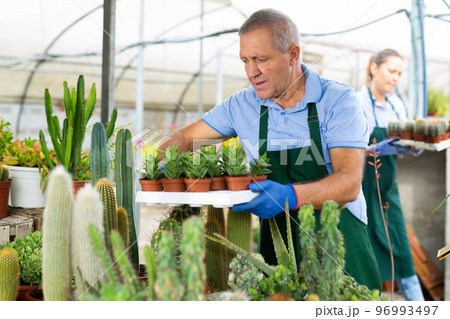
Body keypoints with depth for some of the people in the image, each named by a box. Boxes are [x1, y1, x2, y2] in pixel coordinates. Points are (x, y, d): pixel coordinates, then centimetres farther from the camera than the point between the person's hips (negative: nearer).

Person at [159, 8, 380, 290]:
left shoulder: (338, 100, -8)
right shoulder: (242, 105, 4)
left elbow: (349, 183, -18)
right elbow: (185, 137, 15)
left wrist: (291, 195, -35)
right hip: (277, 244, 3)